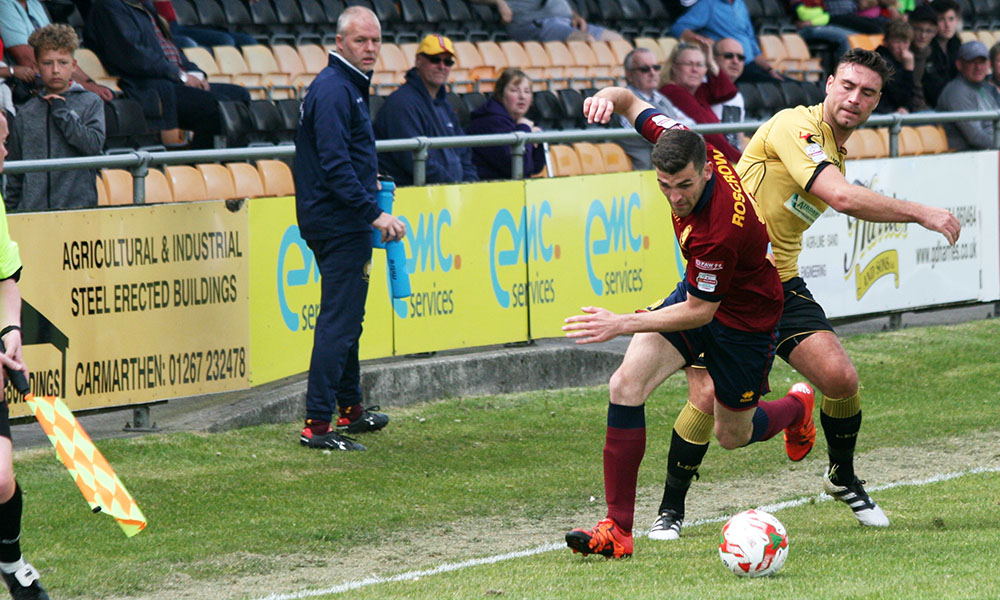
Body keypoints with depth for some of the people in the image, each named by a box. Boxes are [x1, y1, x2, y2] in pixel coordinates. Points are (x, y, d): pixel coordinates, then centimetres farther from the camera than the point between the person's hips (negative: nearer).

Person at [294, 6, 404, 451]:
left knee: (346, 317, 20)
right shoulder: (334, 90, -17)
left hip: (340, 224, 11)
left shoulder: (347, 86, 17)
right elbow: (335, 164, -25)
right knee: (339, 321, -12)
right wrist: (374, 213, -27)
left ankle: (350, 408, 32)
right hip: (340, 225, -11)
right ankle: (317, 423, -14)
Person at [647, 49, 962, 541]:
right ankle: (670, 510, 4)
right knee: (708, 395, -16)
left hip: (779, 284, 7)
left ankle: (843, 478, 19)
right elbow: (842, 197, -29)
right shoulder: (796, 127, -18)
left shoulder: (837, 152, 11)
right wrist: (921, 214, -24)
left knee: (841, 379, -9)